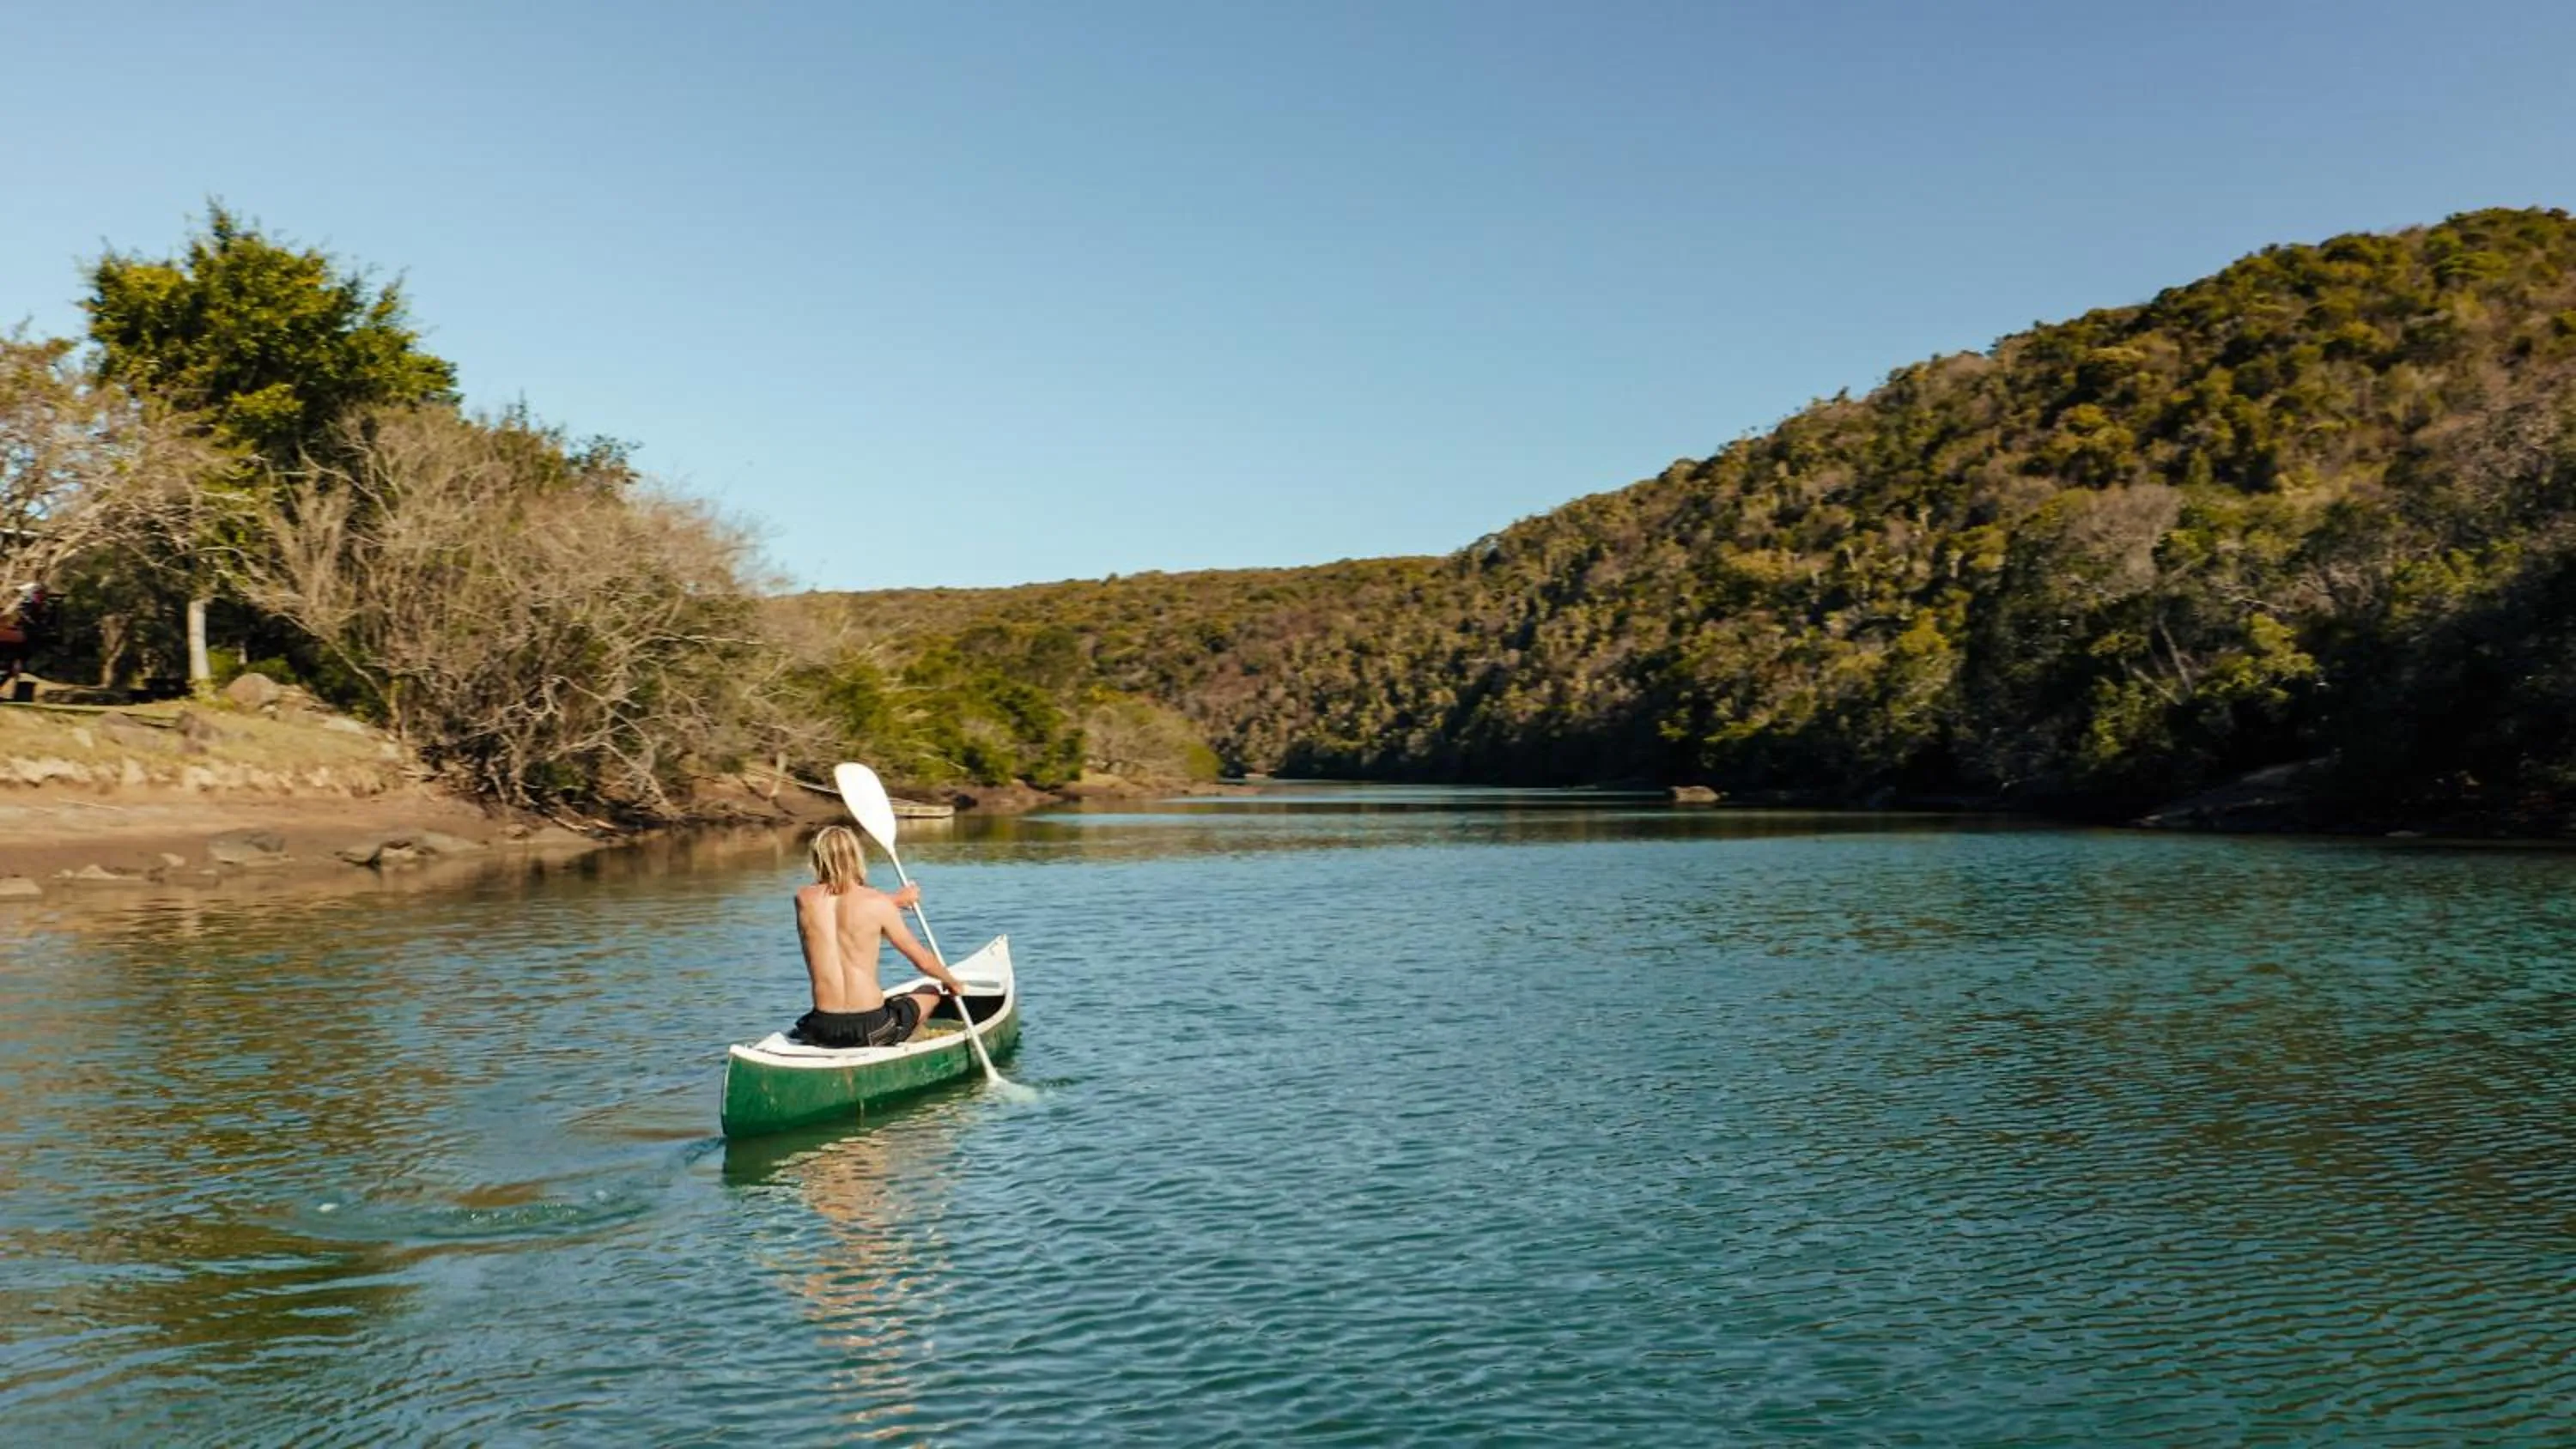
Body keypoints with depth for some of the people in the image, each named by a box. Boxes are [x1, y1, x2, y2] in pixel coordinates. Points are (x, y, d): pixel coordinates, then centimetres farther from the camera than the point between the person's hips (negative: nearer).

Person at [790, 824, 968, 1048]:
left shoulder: (803, 898, -1)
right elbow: (923, 961, 0)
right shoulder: (878, 904, -9)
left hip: (823, 1030, 4)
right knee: (930, 993, 25)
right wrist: (951, 982, 20)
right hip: (870, 1029, -4)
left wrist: (895, 900, 29)